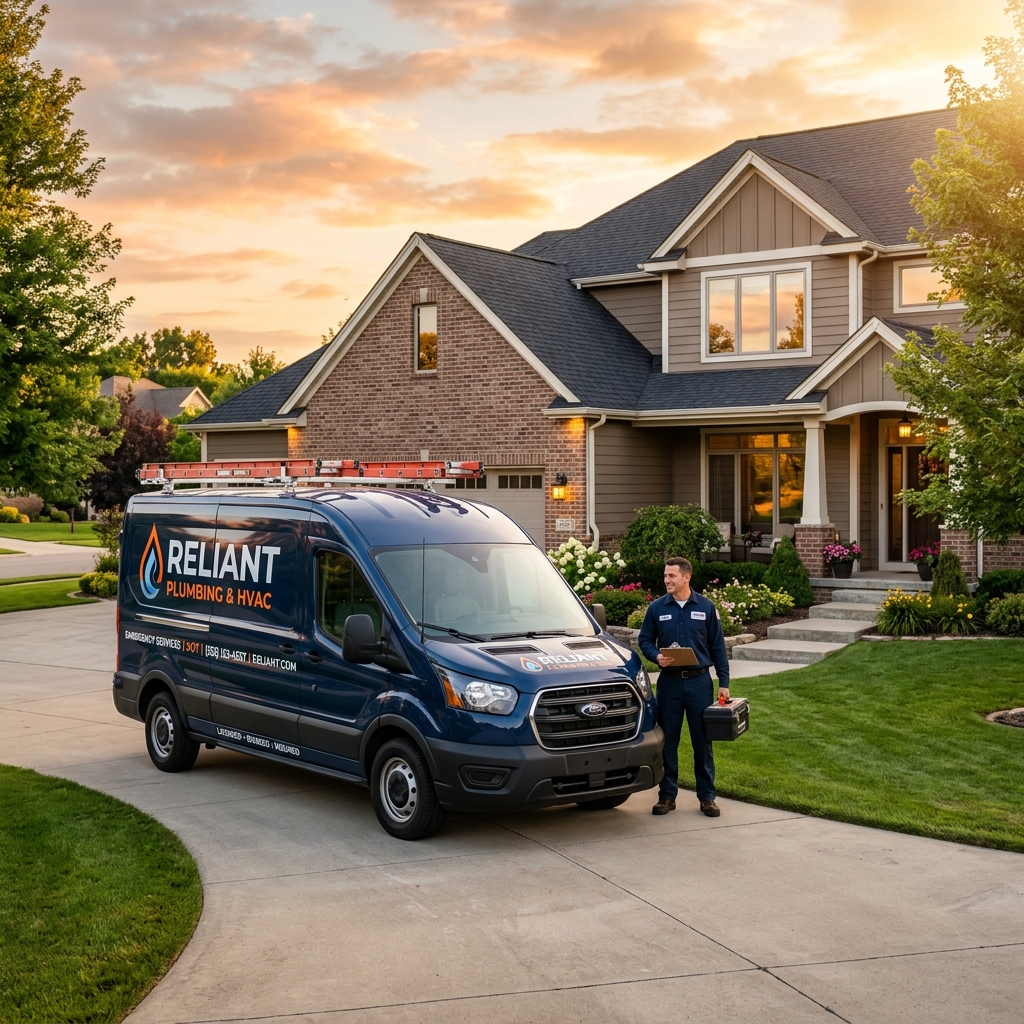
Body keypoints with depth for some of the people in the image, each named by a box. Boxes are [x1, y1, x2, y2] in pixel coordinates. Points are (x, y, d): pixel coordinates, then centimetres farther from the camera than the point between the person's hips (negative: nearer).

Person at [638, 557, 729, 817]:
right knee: (668, 741, 6)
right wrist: (656, 656, -13)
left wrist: (724, 682, 1)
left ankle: (707, 797, 14)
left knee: (703, 741, 5)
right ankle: (667, 795, 15)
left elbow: (718, 647, 4)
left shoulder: (706, 607, 1)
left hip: (699, 681, -1)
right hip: (669, 682, 1)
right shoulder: (657, 608, 2)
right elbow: (645, 640, 9)